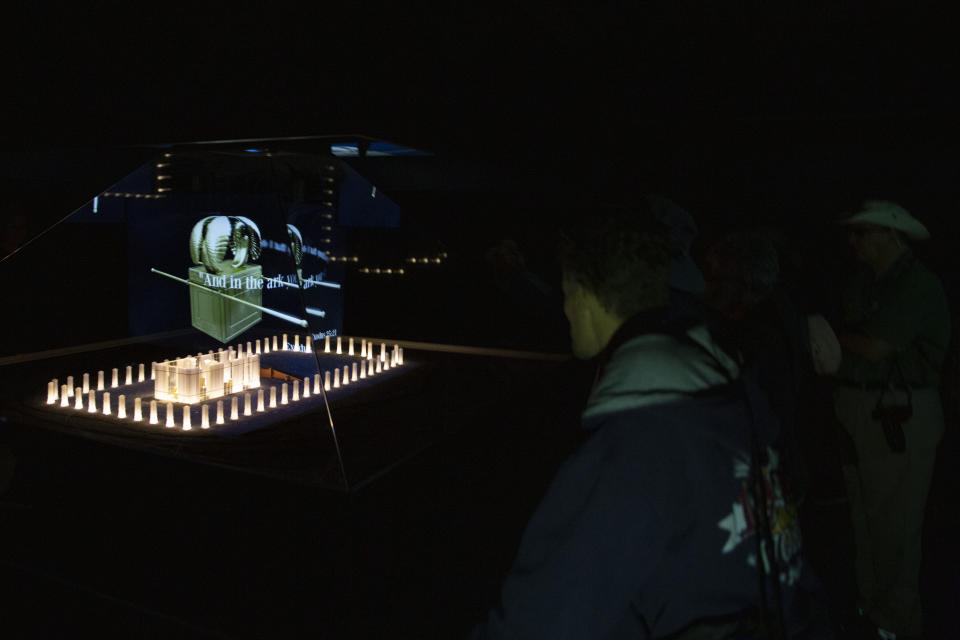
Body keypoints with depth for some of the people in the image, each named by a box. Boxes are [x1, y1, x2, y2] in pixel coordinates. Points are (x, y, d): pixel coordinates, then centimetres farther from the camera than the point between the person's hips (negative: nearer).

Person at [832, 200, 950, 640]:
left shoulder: (918, 286, -12)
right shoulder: (861, 284, 11)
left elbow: (874, 347, -19)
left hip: (901, 414, -7)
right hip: (857, 408, 7)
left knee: (895, 523, 0)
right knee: (864, 515, 15)